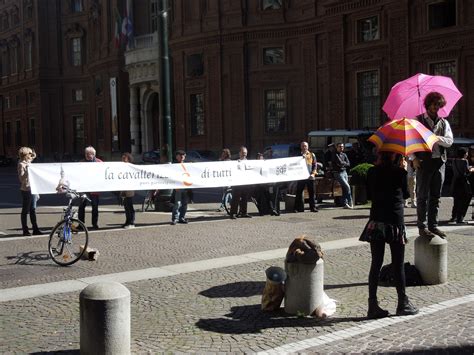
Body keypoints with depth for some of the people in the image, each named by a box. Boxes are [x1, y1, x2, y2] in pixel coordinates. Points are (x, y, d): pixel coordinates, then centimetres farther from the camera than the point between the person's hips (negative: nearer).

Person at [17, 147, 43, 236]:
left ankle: (35, 229, 12)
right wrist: (26, 170, -29)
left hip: (33, 189, 8)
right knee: (25, 210, -1)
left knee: (33, 210, 9)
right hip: (26, 190, -8)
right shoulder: (21, 164, -9)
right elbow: (21, 178, -18)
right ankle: (25, 230, 4)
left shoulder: (29, 163, 15)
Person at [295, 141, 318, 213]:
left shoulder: (312, 155, 10)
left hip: (310, 177, 0)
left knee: (311, 192, 2)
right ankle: (299, 208, 6)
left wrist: (313, 173, -6)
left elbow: (315, 165, 7)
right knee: (299, 192, 0)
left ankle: (313, 207, 7)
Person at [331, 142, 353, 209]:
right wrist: (345, 163, -2)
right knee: (347, 187, -14)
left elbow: (348, 164, 6)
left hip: (344, 172, 7)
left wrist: (342, 163, -9)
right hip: (338, 173, -7)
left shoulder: (344, 154, 14)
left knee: (344, 189, 6)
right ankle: (350, 203, -6)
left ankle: (345, 204, 11)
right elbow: (340, 162, -18)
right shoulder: (335, 154, -6)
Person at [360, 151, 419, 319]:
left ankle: (373, 306, 8)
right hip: (395, 222, -3)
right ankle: (403, 304, 17)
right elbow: (406, 194, 5)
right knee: (398, 265, 7)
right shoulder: (400, 172, -9)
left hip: (376, 221, 3)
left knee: (375, 264, 7)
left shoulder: (372, 172, 1)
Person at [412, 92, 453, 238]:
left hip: (439, 162, 4)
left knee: (436, 196, 8)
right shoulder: (418, 120, 6)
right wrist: (414, 158, -11)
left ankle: (433, 225, 15)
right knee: (422, 196, -3)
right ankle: (422, 227, 0)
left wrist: (435, 137, -15)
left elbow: (449, 141, 2)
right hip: (423, 161, -4)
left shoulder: (444, 122, 15)